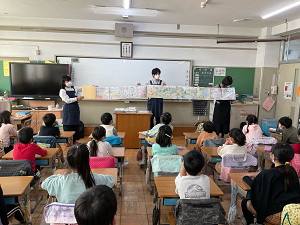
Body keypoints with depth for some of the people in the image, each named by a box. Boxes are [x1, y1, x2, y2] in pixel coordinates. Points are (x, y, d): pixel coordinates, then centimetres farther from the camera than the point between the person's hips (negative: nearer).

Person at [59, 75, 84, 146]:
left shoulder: (73, 88, 12)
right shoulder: (62, 91, -5)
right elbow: (67, 100, -14)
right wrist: (77, 98, -18)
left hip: (75, 108, 6)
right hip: (68, 110, -6)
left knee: (76, 125, 8)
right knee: (68, 125, -1)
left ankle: (74, 140, 19)